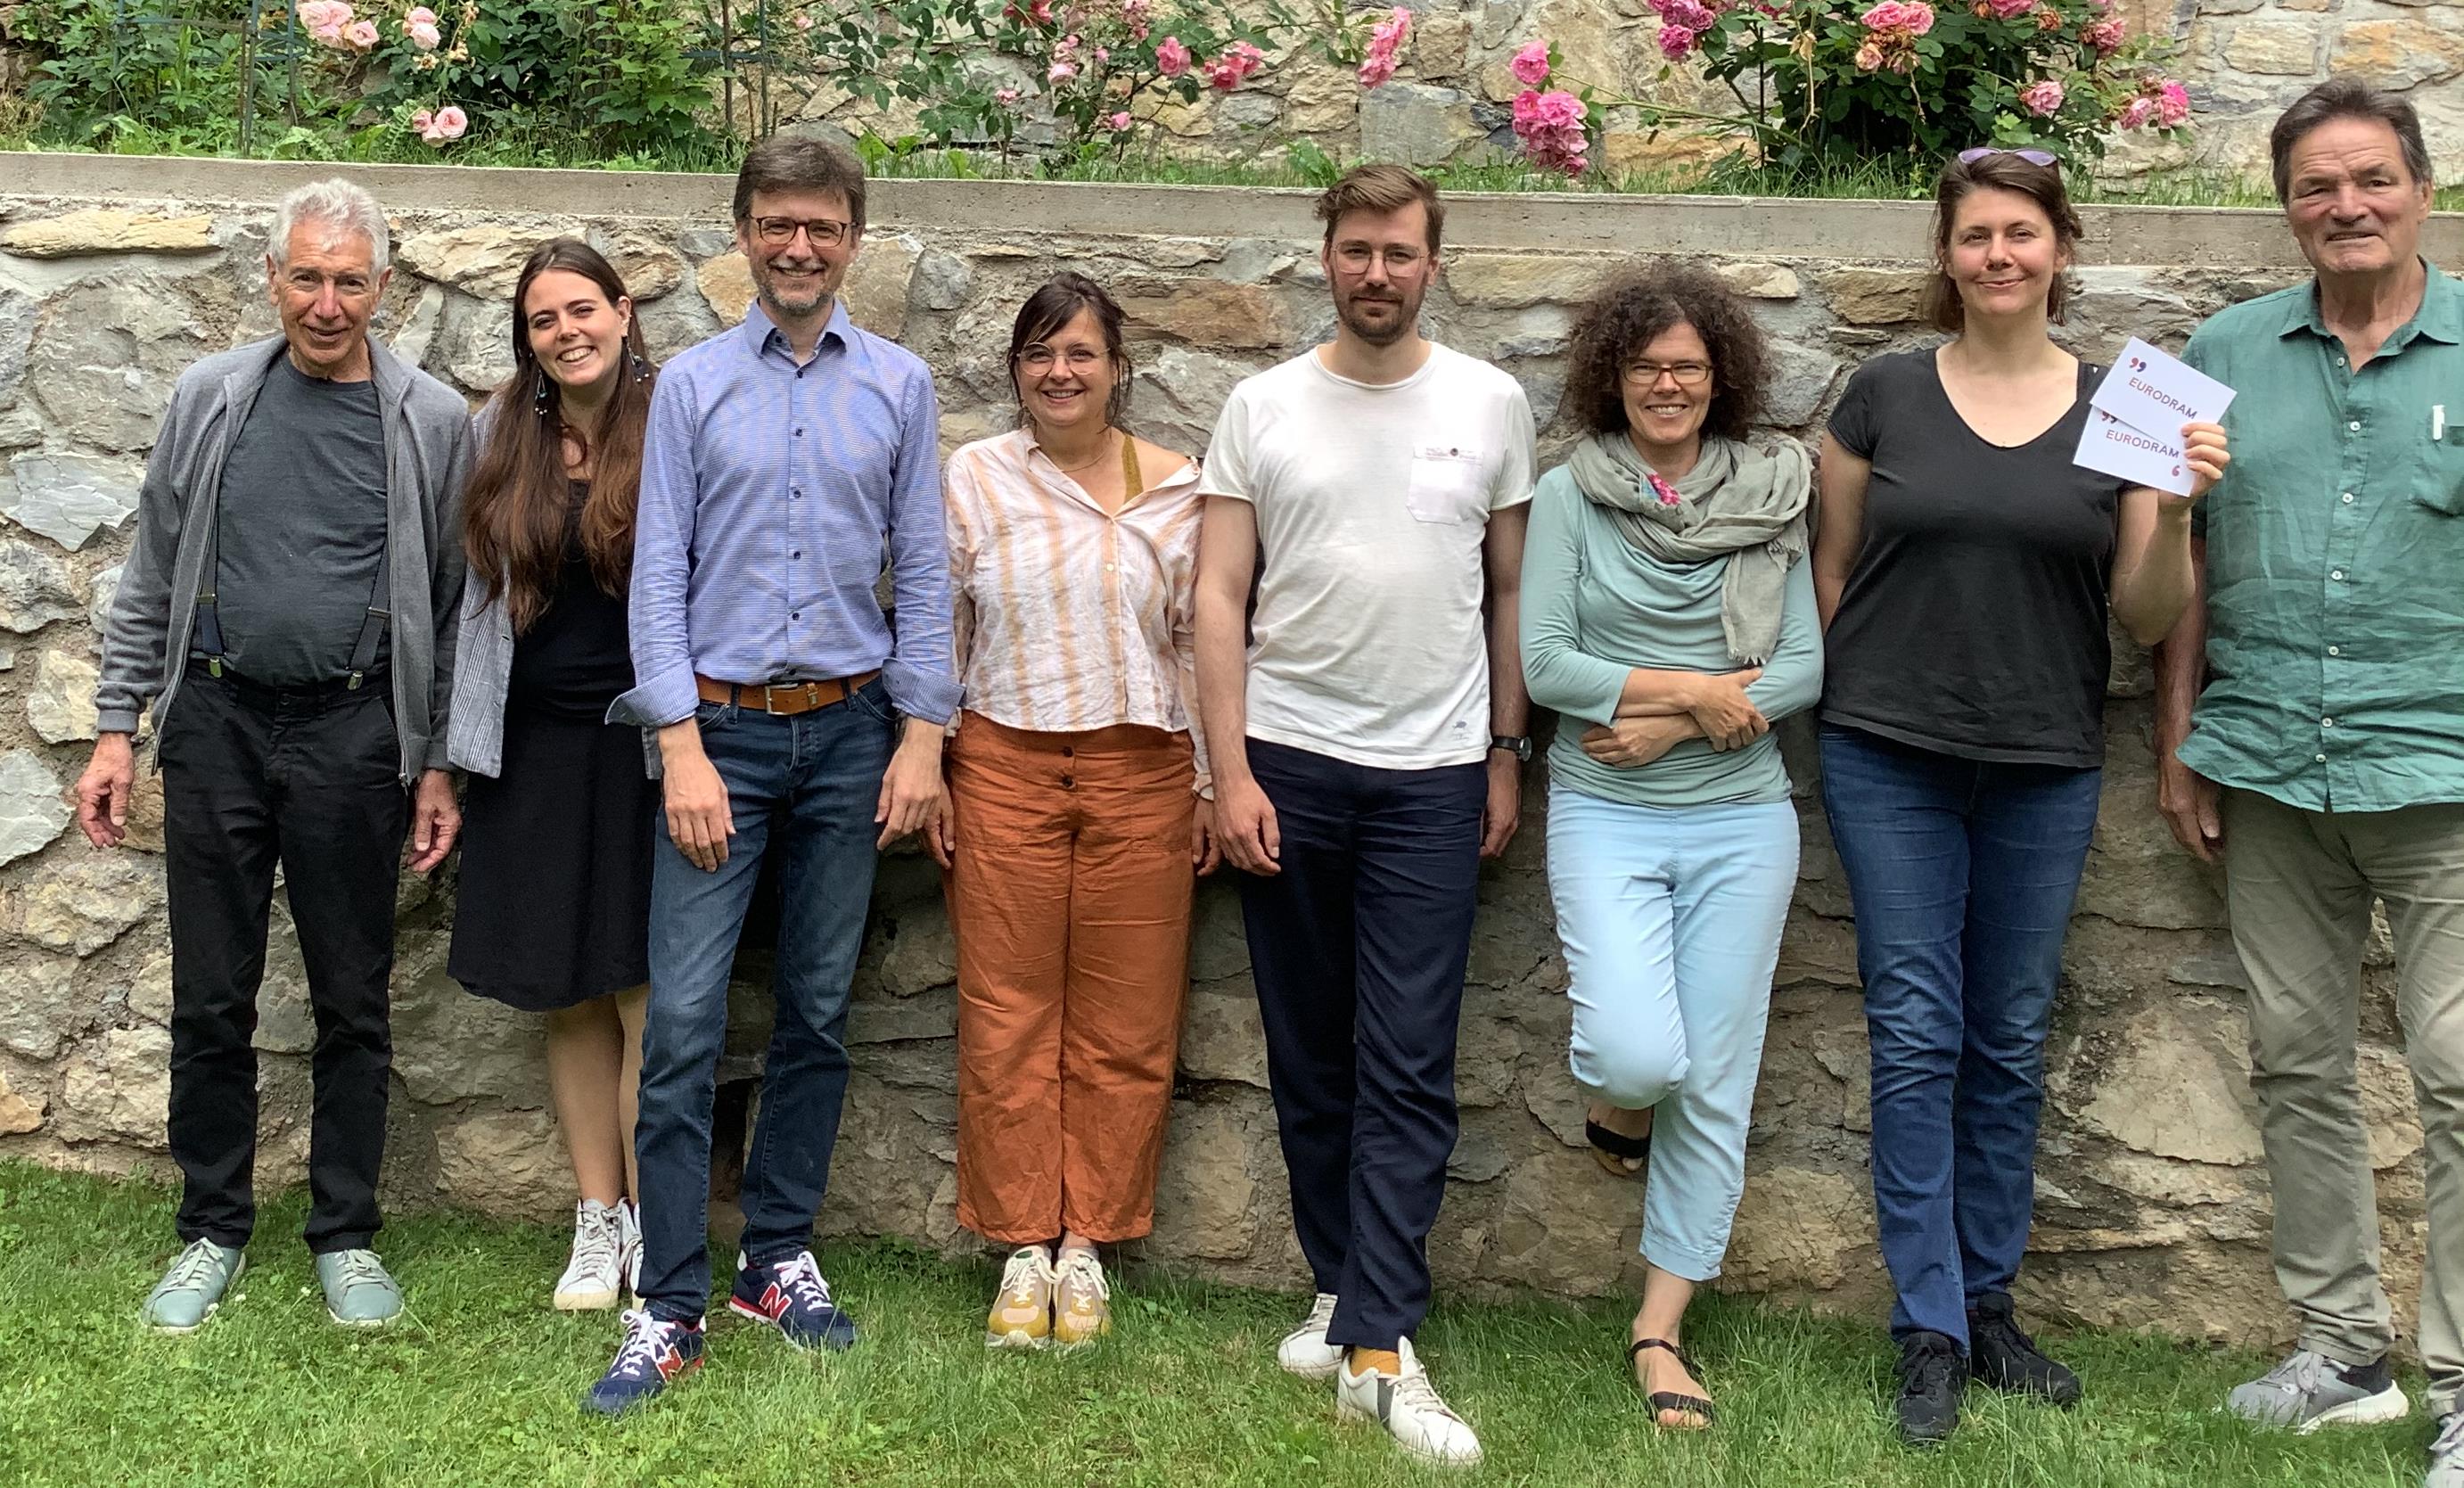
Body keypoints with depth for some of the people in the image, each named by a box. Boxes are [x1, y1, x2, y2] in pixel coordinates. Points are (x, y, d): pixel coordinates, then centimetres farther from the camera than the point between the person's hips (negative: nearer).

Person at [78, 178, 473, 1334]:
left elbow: (453, 608, 4)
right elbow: (150, 580, 8)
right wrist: (115, 730, 3)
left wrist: (439, 765, 1)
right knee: (211, 999, 7)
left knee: (353, 1001, 7)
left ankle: (346, 1236, 19)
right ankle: (211, 1231, 21)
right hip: (216, 722, 1)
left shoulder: (432, 422, 1)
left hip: (354, 734, -1)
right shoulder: (209, 400, 5)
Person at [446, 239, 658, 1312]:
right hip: (536, 749, 4)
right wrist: (463, 755, 10)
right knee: (568, 998, 8)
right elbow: (484, 590, 13)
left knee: (646, 996, -3)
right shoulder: (504, 438, 9)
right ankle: (596, 1222, 18)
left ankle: (652, 1232, 6)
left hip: (641, 745, -4)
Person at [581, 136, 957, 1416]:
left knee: (818, 1013, 9)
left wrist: (921, 737, -1)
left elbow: (922, 573, 6)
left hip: (850, 733, 2)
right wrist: (682, 749, -8)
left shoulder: (899, 386, 6)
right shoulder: (692, 386, 2)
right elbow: (658, 575, -1)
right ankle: (670, 1307, -2)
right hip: (723, 729, -2)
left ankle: (779, 1260, 23)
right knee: (683, 1020, -7)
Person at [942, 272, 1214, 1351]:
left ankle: (1088, 1243, 16)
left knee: (1123, 1021, 4)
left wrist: (1209, 784, 5)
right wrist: (925, 771, 2)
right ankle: (1023, 1249, 13)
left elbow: (1201, 642, 7)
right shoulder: (973, 479, 3)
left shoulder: (1176, 488, 4)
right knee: (1008, 1015, 3)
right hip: (1003, 766, 0)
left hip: (1139, 771, 0)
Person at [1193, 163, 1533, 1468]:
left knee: (1408, 1069, -5)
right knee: (1310, 1058, 9)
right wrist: (1230, 770, -6)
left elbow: (1510, 590, 10)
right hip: (1286, 766, 1)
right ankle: (1344, 1290, 23)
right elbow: (1219, 598, 1)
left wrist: (1506, 751, 6)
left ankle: (1378, 1350, -6)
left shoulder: (1490, 406, 4)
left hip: (1433, 774, -1)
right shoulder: (1261, 408, 3)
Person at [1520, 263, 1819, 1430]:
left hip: (1741, 819, 2)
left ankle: (1661, 1330, 16)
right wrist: (1699, 688, -12)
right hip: (1607, 817, -2)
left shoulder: (1770, 498, 5)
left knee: (1716, 1081, 4)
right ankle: (1617, 1097, 21)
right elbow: (1545, 664, -6)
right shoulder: (1569, 495, 0)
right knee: (1639, 1057, -19)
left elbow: (1805, 667, 1)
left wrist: (1672, 723, -11)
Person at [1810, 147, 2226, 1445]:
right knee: (1916, 1035, -2)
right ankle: (1928, 1331, 5)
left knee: (2012, 1043, 10)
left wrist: (2178, 509, -14)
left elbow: (2146, 616, 2)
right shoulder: (1885, 395, 0)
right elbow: (1830, 571, 7)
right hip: (1892, 762, -1)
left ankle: (1989, 1303, 23)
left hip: (2046, 768, 2)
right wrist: (1838, 708, 2)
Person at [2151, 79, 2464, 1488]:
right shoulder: (2229, 353, 8)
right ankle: (2342, 1351, 23)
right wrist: (2180, 748, 7)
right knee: (2300, 1063, 11)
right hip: (2269, 768, 4)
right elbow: (2185, 563, 11)